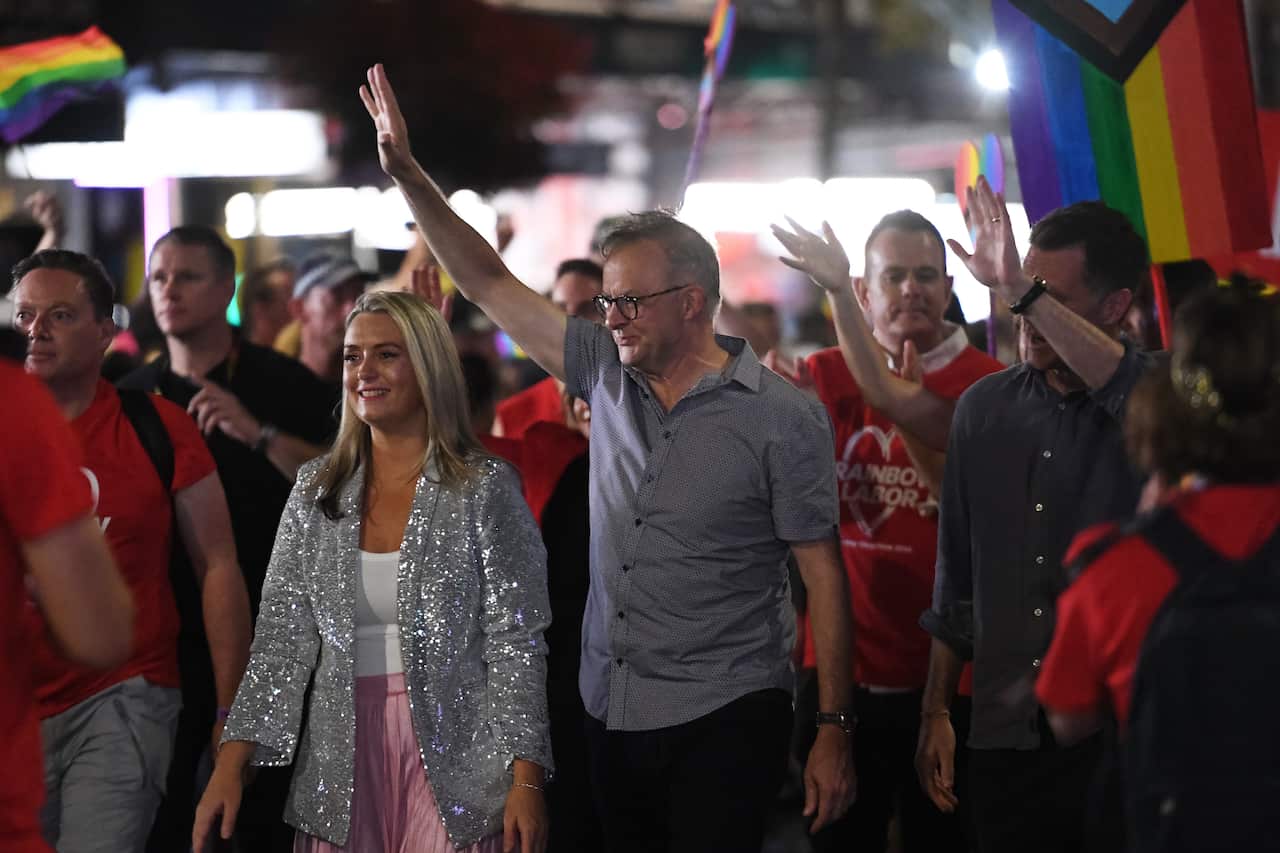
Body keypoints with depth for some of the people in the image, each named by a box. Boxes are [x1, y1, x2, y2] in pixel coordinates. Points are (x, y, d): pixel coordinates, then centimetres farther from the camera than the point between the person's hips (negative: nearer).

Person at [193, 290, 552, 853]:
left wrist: (526, 783, -13)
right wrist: (231, 764, -4)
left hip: (452, 759, -3)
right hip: (340, 762, 3)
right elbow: (281, 638, 5)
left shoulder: (486, 489, -3)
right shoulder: (316, 491, 8)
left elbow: (516, 643, -6)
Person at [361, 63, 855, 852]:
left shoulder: (782, 417, -9)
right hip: (613, 717, 6)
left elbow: (824, 573, -8)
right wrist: (409, 175, 1)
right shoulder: (607, 373, 6)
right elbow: (489, 285, 8)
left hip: (723, 723, -5)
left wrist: (835, 730, -10)